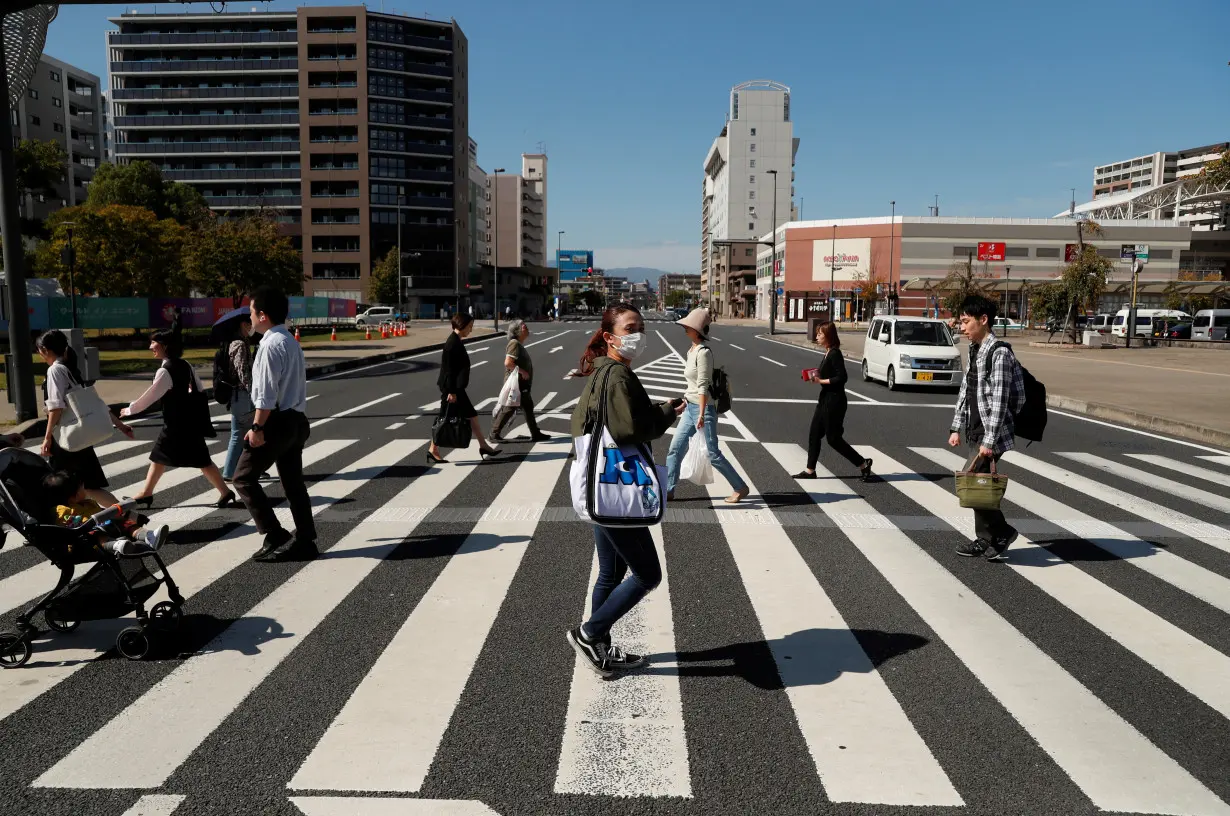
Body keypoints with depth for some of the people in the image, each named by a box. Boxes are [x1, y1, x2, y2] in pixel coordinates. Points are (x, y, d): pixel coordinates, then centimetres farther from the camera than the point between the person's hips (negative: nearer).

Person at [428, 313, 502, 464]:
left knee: (472, 416, 12)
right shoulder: (453, 343, -17)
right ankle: (433, 450, 9)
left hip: (457, 387, 10)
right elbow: (449, 369, -21)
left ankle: (484, 447, 17)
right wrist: (451, 391, -21)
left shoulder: (457, 342, 12)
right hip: (451, 388, -10)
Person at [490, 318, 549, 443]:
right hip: (515, 384, -10)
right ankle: (494, 434, 5)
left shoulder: (519, 344, 14)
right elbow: (508, 363, -27)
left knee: (528, 408, 13)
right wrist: (522, 371, -22)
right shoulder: (514, 344, -18)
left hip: (522, 385, 10)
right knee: (508, 409, -4)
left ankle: (535, 434, 19)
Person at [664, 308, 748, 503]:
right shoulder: (692, 351, 10)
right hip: (690, 408, 9)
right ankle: (668, 490, 17)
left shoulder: (703, 352, -17)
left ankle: (741, 488, 13)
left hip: (702, 408, -9)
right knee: (675, 449, 9)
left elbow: (703, 386, -21)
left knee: (713, 455, -1)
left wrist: (702, 414, -23)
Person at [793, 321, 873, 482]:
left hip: (834, 401, -10)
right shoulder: (828, 353, 10)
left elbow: (842, 377, -24)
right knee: (814, 434, 11)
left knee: (833, 438, -1)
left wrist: (821, 381, -18)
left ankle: (863, 464, 11)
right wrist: (818, 375, 4)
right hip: (825, 399, 10)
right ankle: (810, 470, 18)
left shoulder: (834, 354, -18)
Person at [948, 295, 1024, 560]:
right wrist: (956, 427, 14)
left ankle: (1003, 532, 7)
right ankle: (985, 540, 22)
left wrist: (990, 440, -22)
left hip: (991, 432, -9)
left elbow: (1000, 400, -20)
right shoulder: (974, 351, 12)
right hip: (975, 431, 9)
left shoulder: (999, 353, -16)